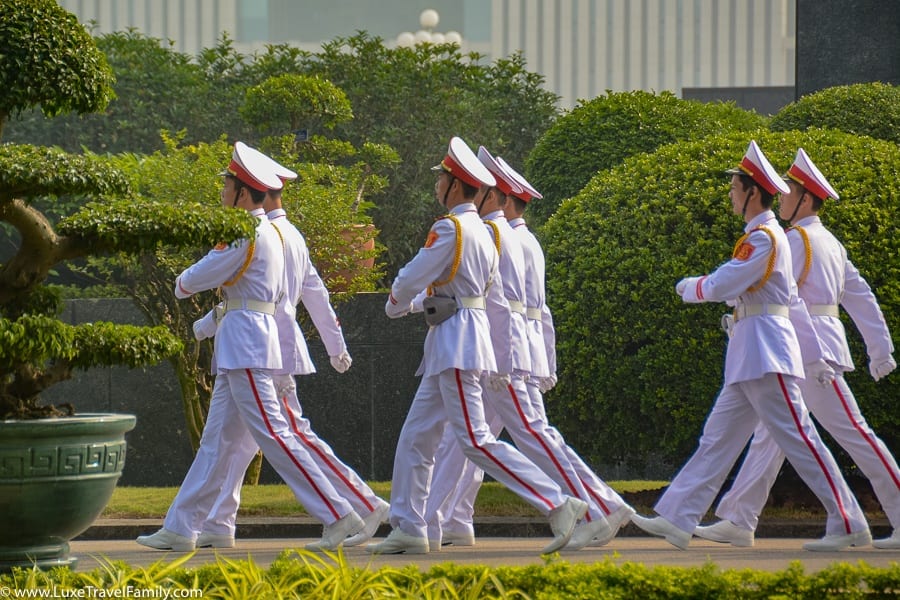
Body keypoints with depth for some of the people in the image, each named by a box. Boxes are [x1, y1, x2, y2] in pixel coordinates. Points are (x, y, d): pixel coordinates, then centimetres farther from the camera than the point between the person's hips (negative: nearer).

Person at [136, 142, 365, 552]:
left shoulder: (245, 235, -15)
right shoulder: (270, 233, 15)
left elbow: (197, 278, -12)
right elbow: (280, 292, 22)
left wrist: (182, 284, 11)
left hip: (243, 335, -11)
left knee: (271, 433, -12)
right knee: (217, 438, 11)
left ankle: (338, 515, -14)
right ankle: (181, 529, 15)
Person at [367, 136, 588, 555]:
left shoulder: (450, 229, -13)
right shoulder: (483, 234, 16)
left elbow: (410, 280, -10)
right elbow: (496, 301, 18)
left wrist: (396, 305, 10)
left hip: (455, 341, -10)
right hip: (448, 348, 10)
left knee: (476, 441, -13)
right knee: (416, 438, 12)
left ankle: (559, 505, -17)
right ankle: (408, 529, 14)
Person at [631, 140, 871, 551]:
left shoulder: (763, 237, -14)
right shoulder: (766, 236, 18)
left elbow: (722, 286, -17)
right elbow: (794, 301, 23)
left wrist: (690, 287, -1)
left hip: (764, 354, -10)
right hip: (750, 359, 10)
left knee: (798, 439, -8)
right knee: (718, 438, 8)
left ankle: (849, 525, -6)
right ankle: (677, 520, 9)